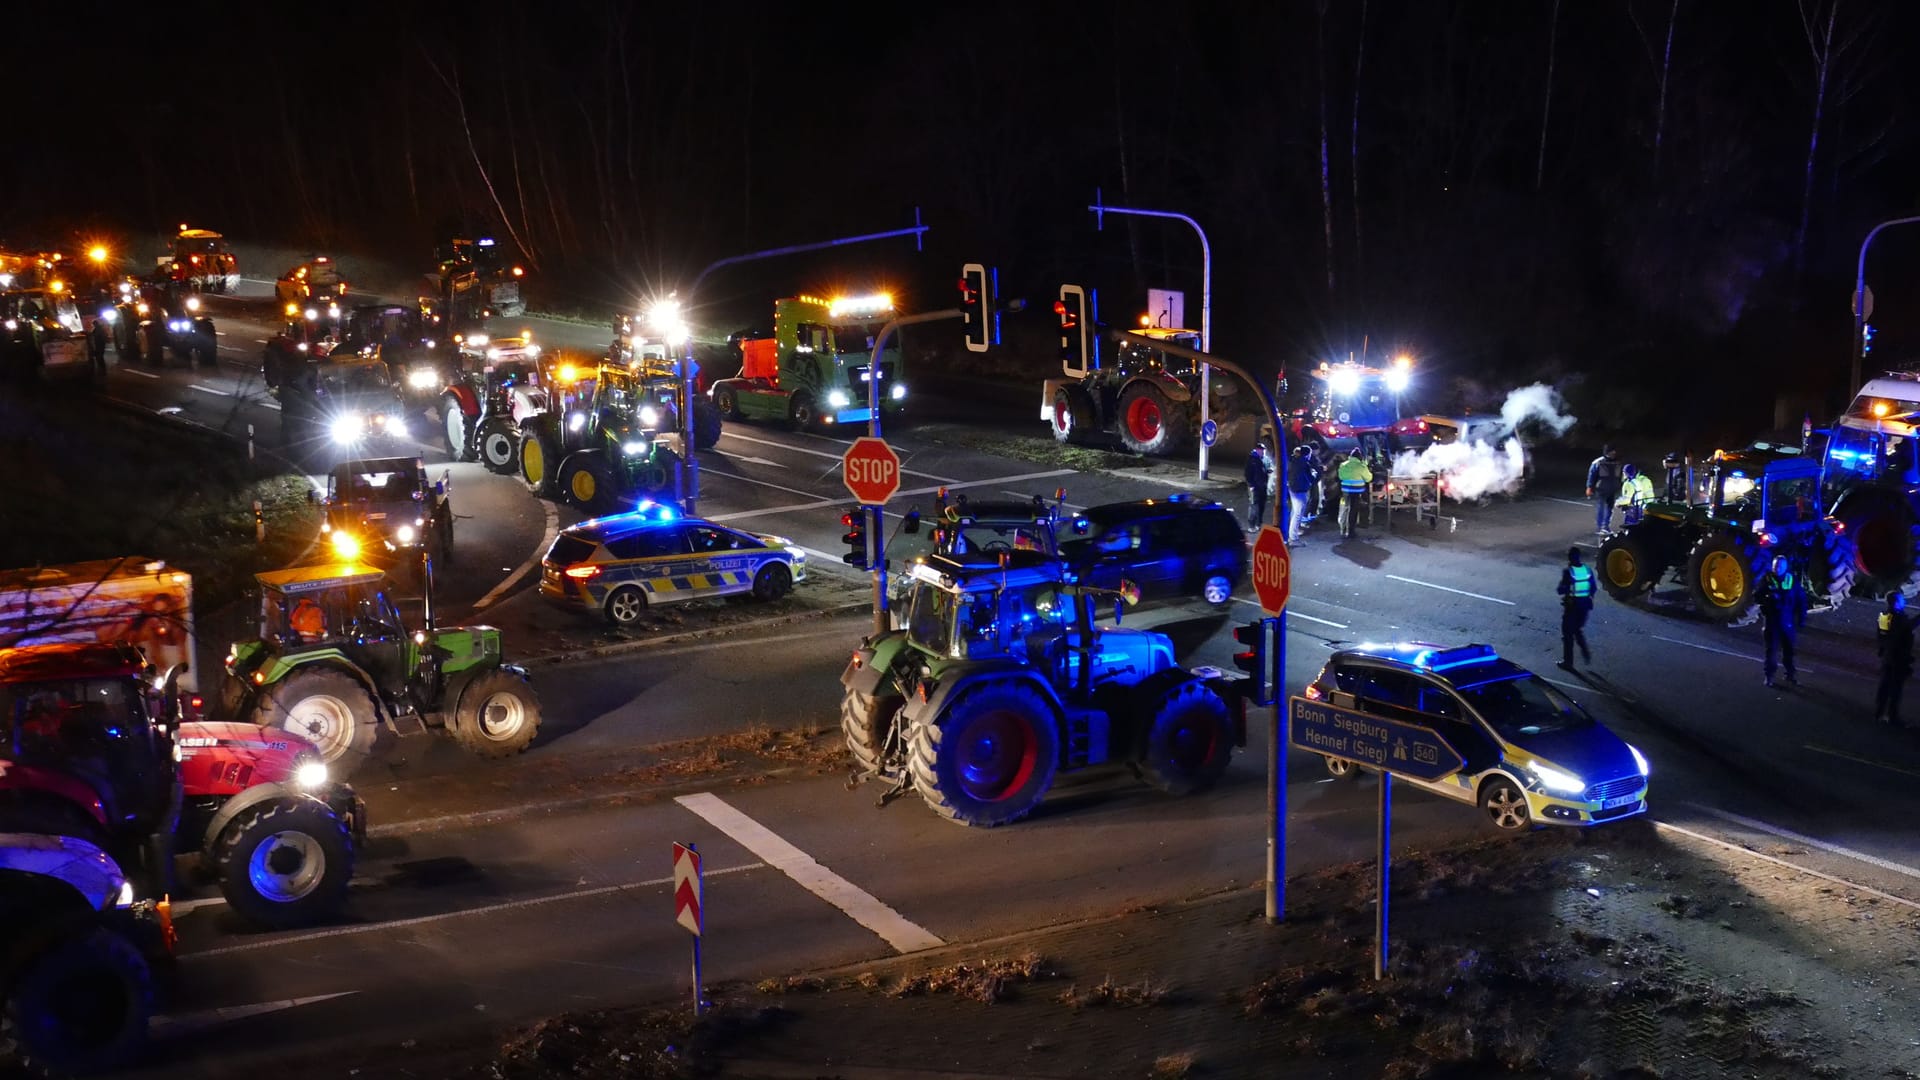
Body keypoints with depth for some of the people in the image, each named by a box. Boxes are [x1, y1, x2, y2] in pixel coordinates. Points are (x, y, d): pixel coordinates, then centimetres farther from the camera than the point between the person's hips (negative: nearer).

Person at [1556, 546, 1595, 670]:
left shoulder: (1568, 572, -18)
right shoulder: (1588, 570, 0)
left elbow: (1561, 590, -18)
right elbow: (1593, 588, 7)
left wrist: (1557, 588, 3)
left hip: (1571, 606, -5)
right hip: (1584, 605, 5)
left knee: (1567, 634, 9)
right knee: (1578, 631, 24)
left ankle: (1568, 661, 15)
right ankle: (1586, 654, 11)